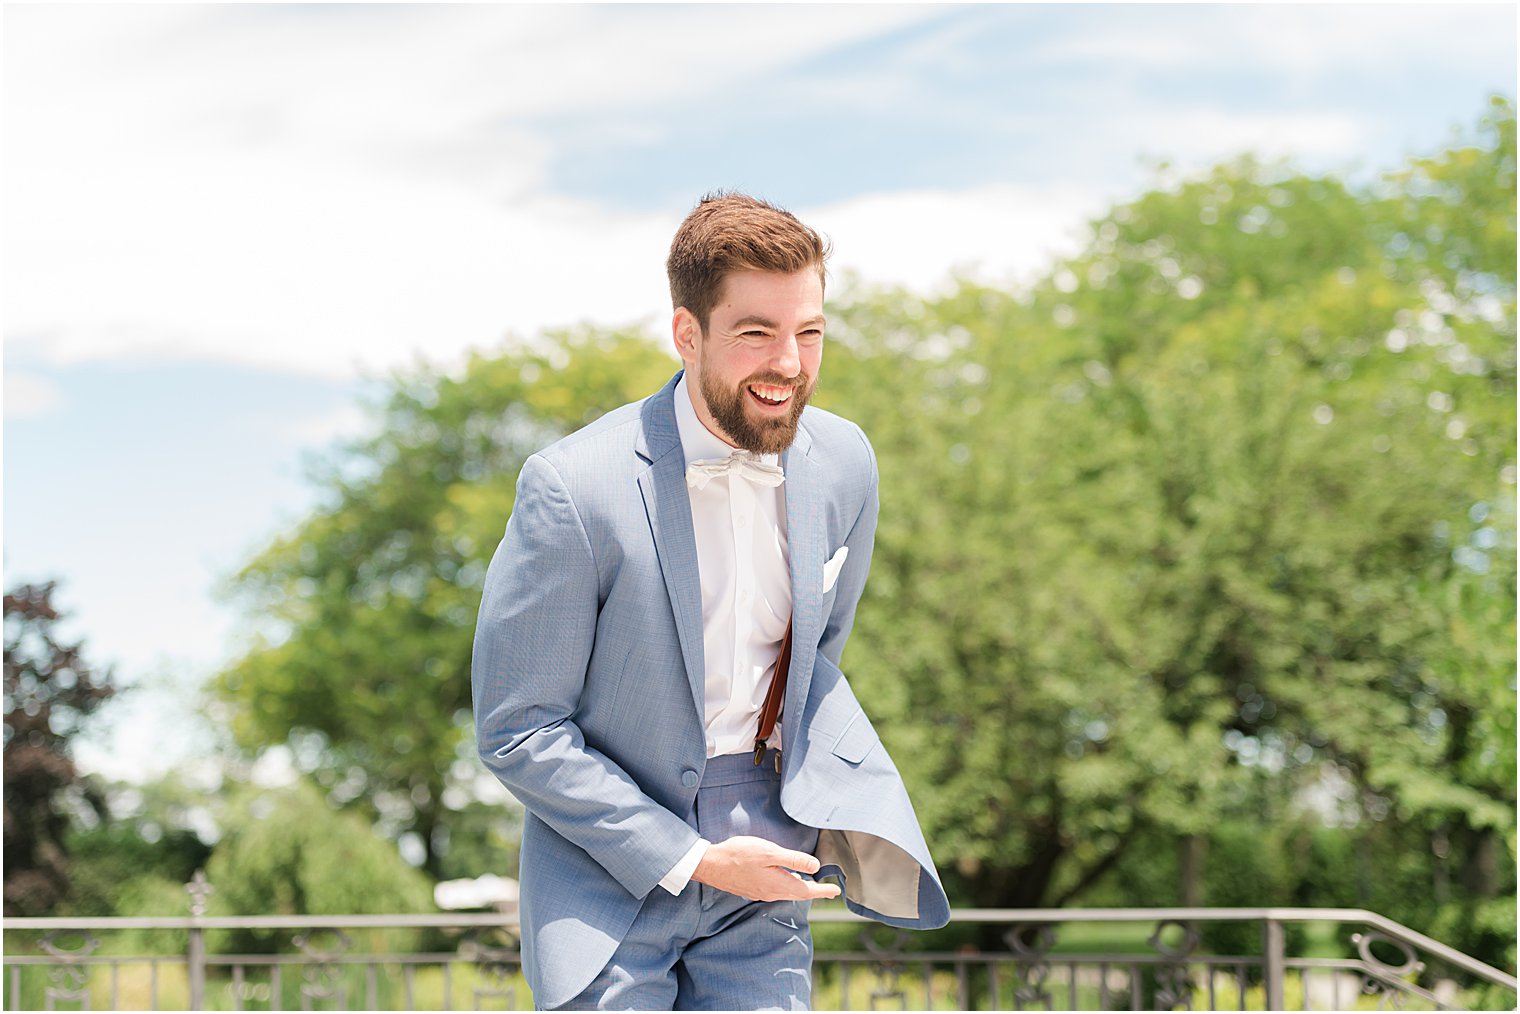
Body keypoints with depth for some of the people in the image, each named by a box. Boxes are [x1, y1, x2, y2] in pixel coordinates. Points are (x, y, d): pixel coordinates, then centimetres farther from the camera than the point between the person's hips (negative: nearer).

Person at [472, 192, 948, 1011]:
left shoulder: (843, 463, -2)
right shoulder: (573, 489, -18)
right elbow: (516, 733, -13)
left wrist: (825, 796, 5)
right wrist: (690, 859, -14)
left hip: (762, 876, 4)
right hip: (611, 875, -4)